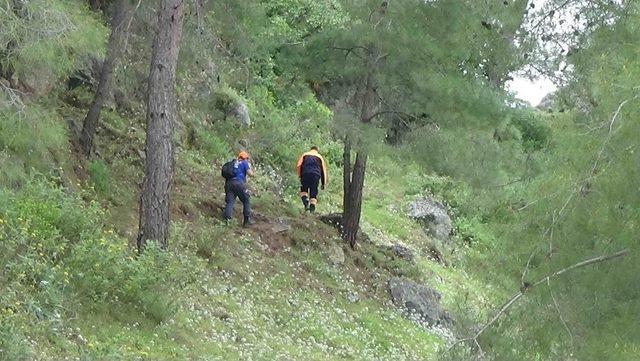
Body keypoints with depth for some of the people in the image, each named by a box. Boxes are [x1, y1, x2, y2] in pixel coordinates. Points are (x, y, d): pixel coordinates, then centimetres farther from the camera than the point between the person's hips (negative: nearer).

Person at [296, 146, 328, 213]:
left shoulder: (305, 155, 19)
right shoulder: (319, 157, 20)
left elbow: (299, 166, 4)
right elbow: (323, 170, 17)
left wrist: (300, 175, 8)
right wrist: (323, 183, 18)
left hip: (305, 174, 0)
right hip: (316, 176, 0)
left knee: (303, 190, 14)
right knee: (313, 193, 5)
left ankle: (306, 203, -11)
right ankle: (312, 209, -5)